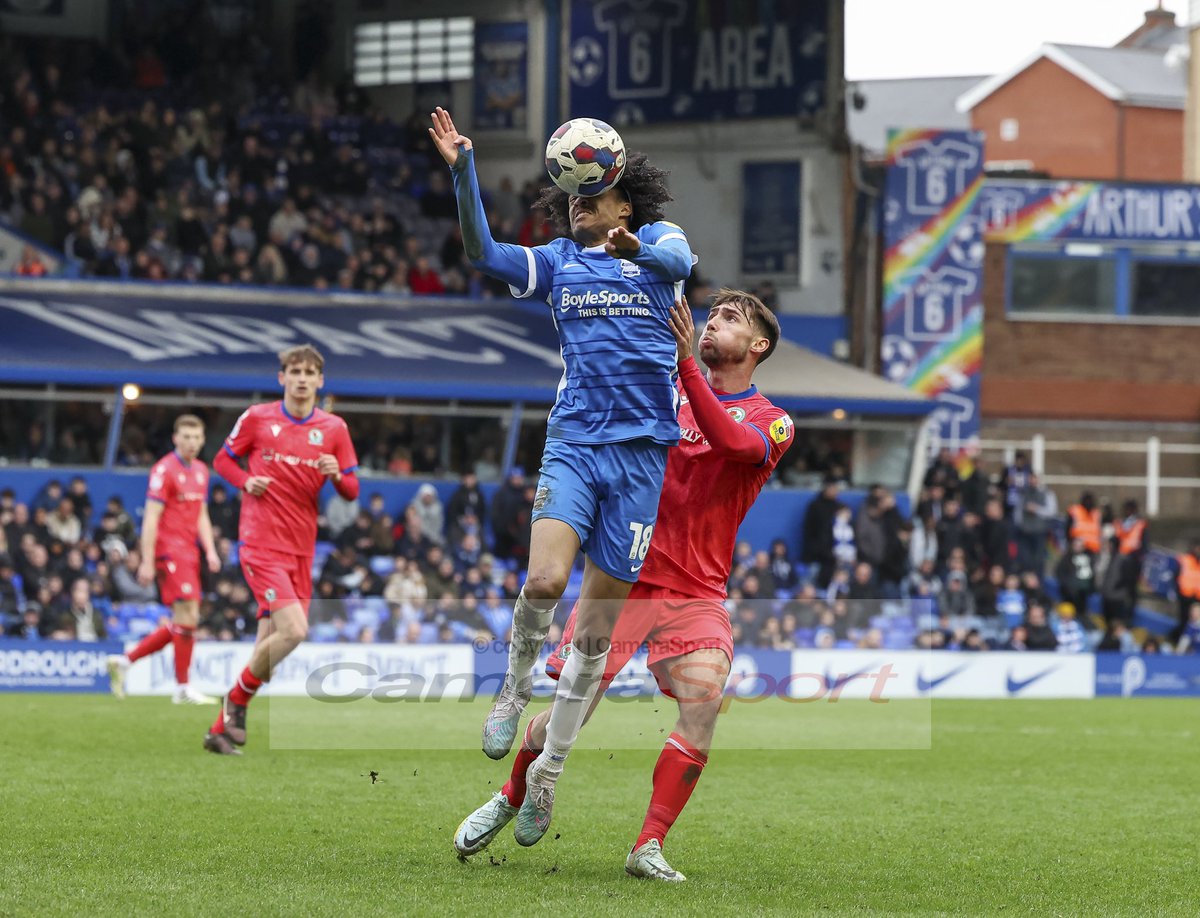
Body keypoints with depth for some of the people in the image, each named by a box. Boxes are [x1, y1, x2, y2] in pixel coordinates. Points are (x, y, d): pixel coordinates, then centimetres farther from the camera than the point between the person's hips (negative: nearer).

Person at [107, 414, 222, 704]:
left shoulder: (201, 471, 16)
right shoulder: (165, 469, -9)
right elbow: (151, 518, -12)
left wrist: (210, 550, 10)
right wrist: (147, 562, -15)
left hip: (189, 552, 9)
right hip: (170, 548, -9)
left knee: (183, 624, 8)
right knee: (187, 618, -12)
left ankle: (124, 661, 17)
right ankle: (183, 688, -5)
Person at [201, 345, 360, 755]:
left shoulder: (334, 429, 7)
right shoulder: (257, 418, 0)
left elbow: (352, 492, 9)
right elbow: (223, 459, 12)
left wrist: (337, 475, -13)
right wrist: (246, 481, -8)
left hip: (301, 550, 4)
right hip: (261, 543, -4)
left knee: (270, 641, 4)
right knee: (294, 630, -20)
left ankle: (221, 728, 15)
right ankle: (236, 701, 1)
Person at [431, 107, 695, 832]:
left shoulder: (659, 241, 7)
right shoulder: (557, 261, 13)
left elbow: (681, 260, -16)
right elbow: (483, 253, -1)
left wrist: (643, 252, -40)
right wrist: (463, 172, -15)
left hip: (643, 451, -1)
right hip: (574, 440, 1)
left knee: (598, 626, 3)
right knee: (545, 580, -24)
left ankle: (548, 772, 12)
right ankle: (515, 691, 4)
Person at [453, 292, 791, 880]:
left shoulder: (772, 422, 3)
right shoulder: (664, 393, 11)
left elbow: (730, 441, -18)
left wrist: (685, 360, -26)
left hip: (696, 595, -1)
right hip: (623, 575, 1)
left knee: (704, 698, -24)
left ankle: (648, 848, -18)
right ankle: (510, 798, 27)